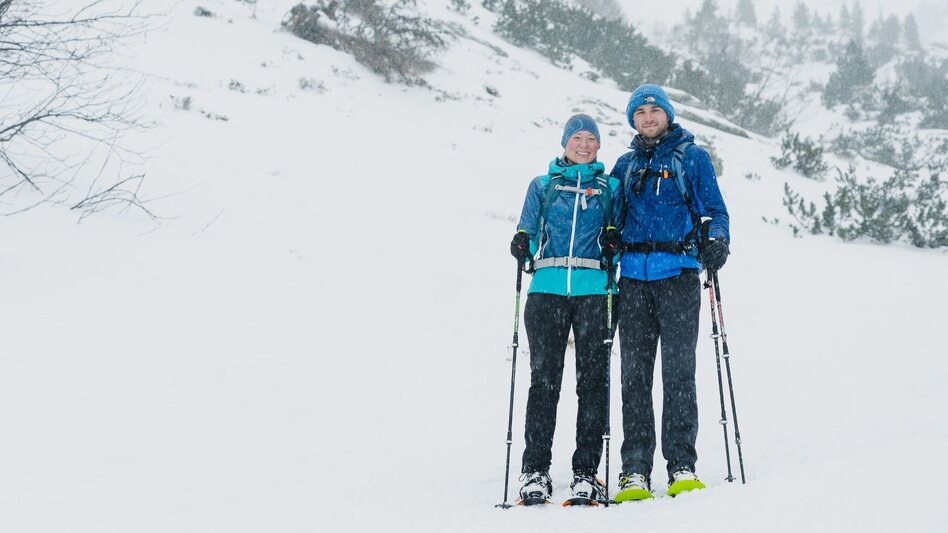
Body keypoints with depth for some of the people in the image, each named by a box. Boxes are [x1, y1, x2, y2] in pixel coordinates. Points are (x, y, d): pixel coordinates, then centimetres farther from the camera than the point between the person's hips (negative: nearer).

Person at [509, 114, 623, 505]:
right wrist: (522, 247, -7)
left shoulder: (611, 187, 17)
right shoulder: (542, 186, 18)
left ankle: (586, 471, 0)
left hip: (594, 291, 0)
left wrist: (615, 243, -6)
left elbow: (623, 235, 16)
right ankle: (535, 471, -3)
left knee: (593, 380, -4)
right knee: (544, 379, -6)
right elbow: (527, 235, 16)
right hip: (548, 288, 0)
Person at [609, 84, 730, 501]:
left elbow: (715, 210, 4)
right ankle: (635, 470, 1)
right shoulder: (626, 165, 19)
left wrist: (717, 241, -15)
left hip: (677, 275, -4)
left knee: (678, 371, -5)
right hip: (633, 279, 4)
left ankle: (682, 466, 0)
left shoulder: (692, 157, 7)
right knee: (634, 373, 0)